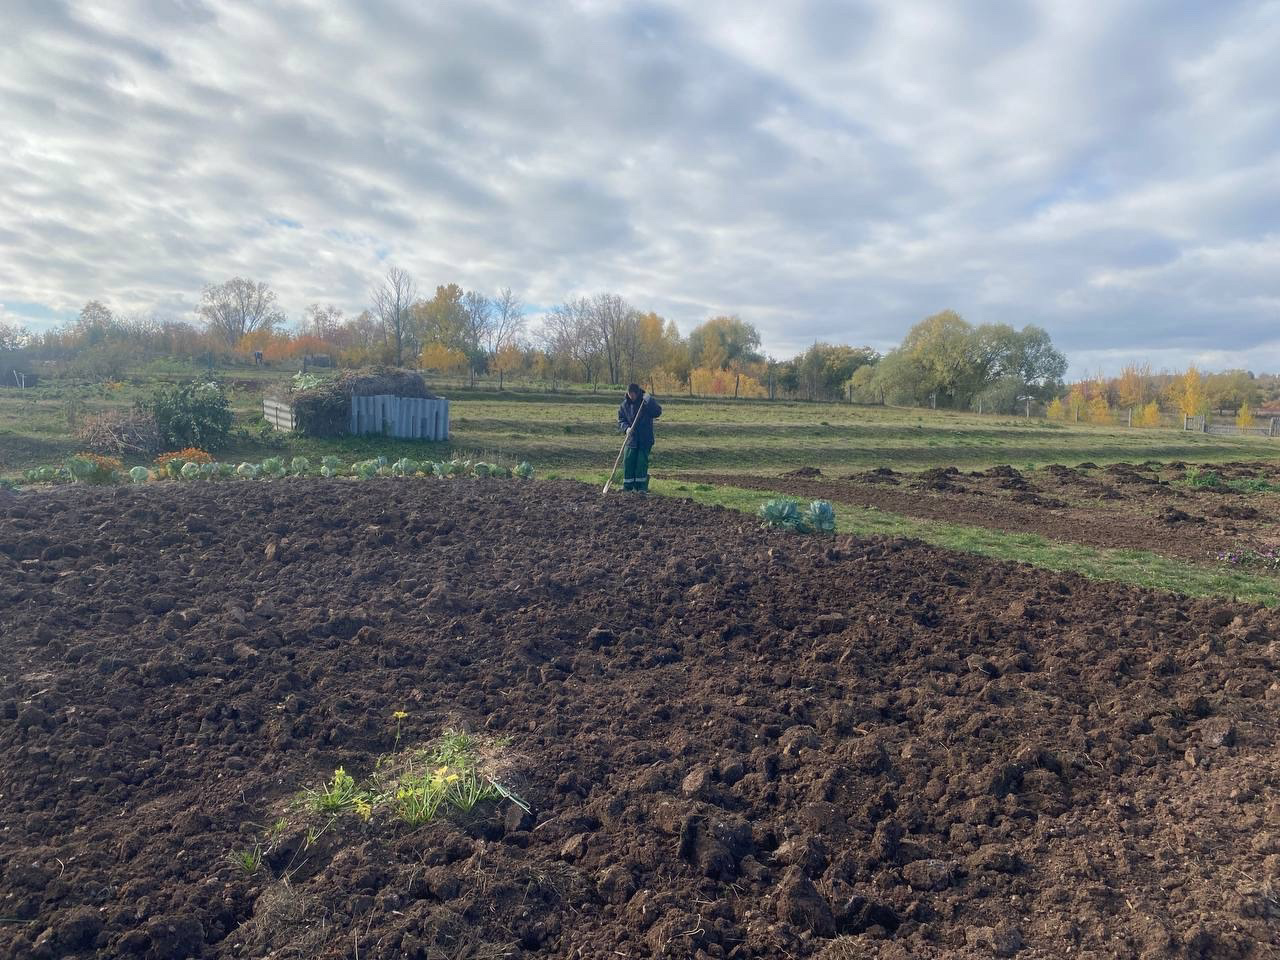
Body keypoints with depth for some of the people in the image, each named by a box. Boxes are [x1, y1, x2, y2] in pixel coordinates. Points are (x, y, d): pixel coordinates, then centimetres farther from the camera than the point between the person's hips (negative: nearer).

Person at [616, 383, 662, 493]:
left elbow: (657, 413, -16)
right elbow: (621, 420, 7)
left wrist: (651, 403, -31)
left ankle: (642, 486, 5)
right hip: (631, 438, 3)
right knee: (628, 461, 1)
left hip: (645, 439, -3)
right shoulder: (625, 404, 2)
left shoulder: (646, 401, -7)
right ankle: (627, 486, 12)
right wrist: (626, 428, -12)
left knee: (642, 461, -4)